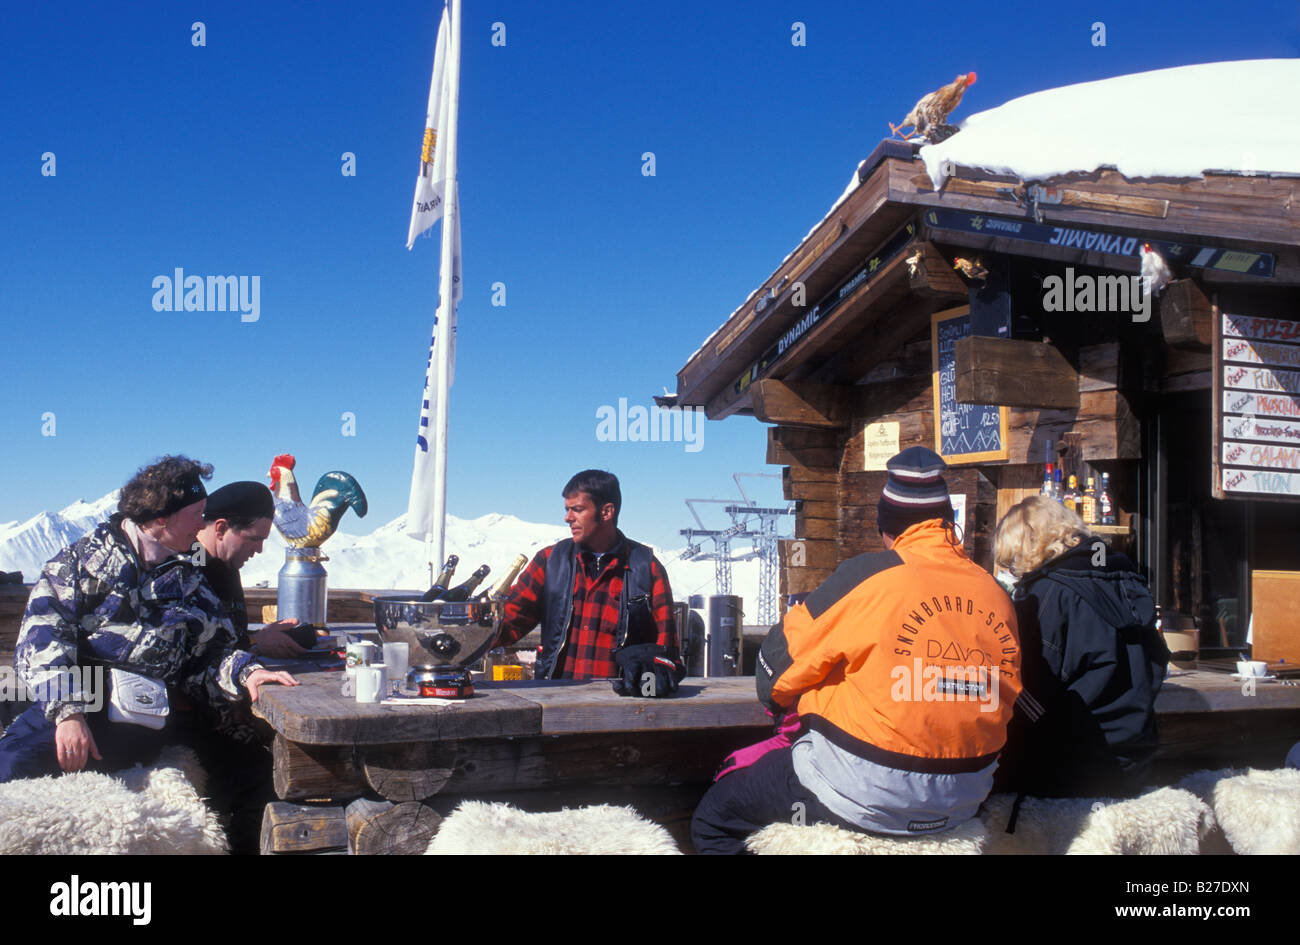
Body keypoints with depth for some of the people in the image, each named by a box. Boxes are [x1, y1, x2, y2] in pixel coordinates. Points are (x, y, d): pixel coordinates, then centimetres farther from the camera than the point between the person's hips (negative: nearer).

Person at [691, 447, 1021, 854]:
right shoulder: (995, 594, 1)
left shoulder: (869, 576, -15)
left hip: (869, 797, -7)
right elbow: (1002, 703, 12)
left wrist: (784, 703, 14)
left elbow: (776, 668, -7)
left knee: (713, 818, 9)